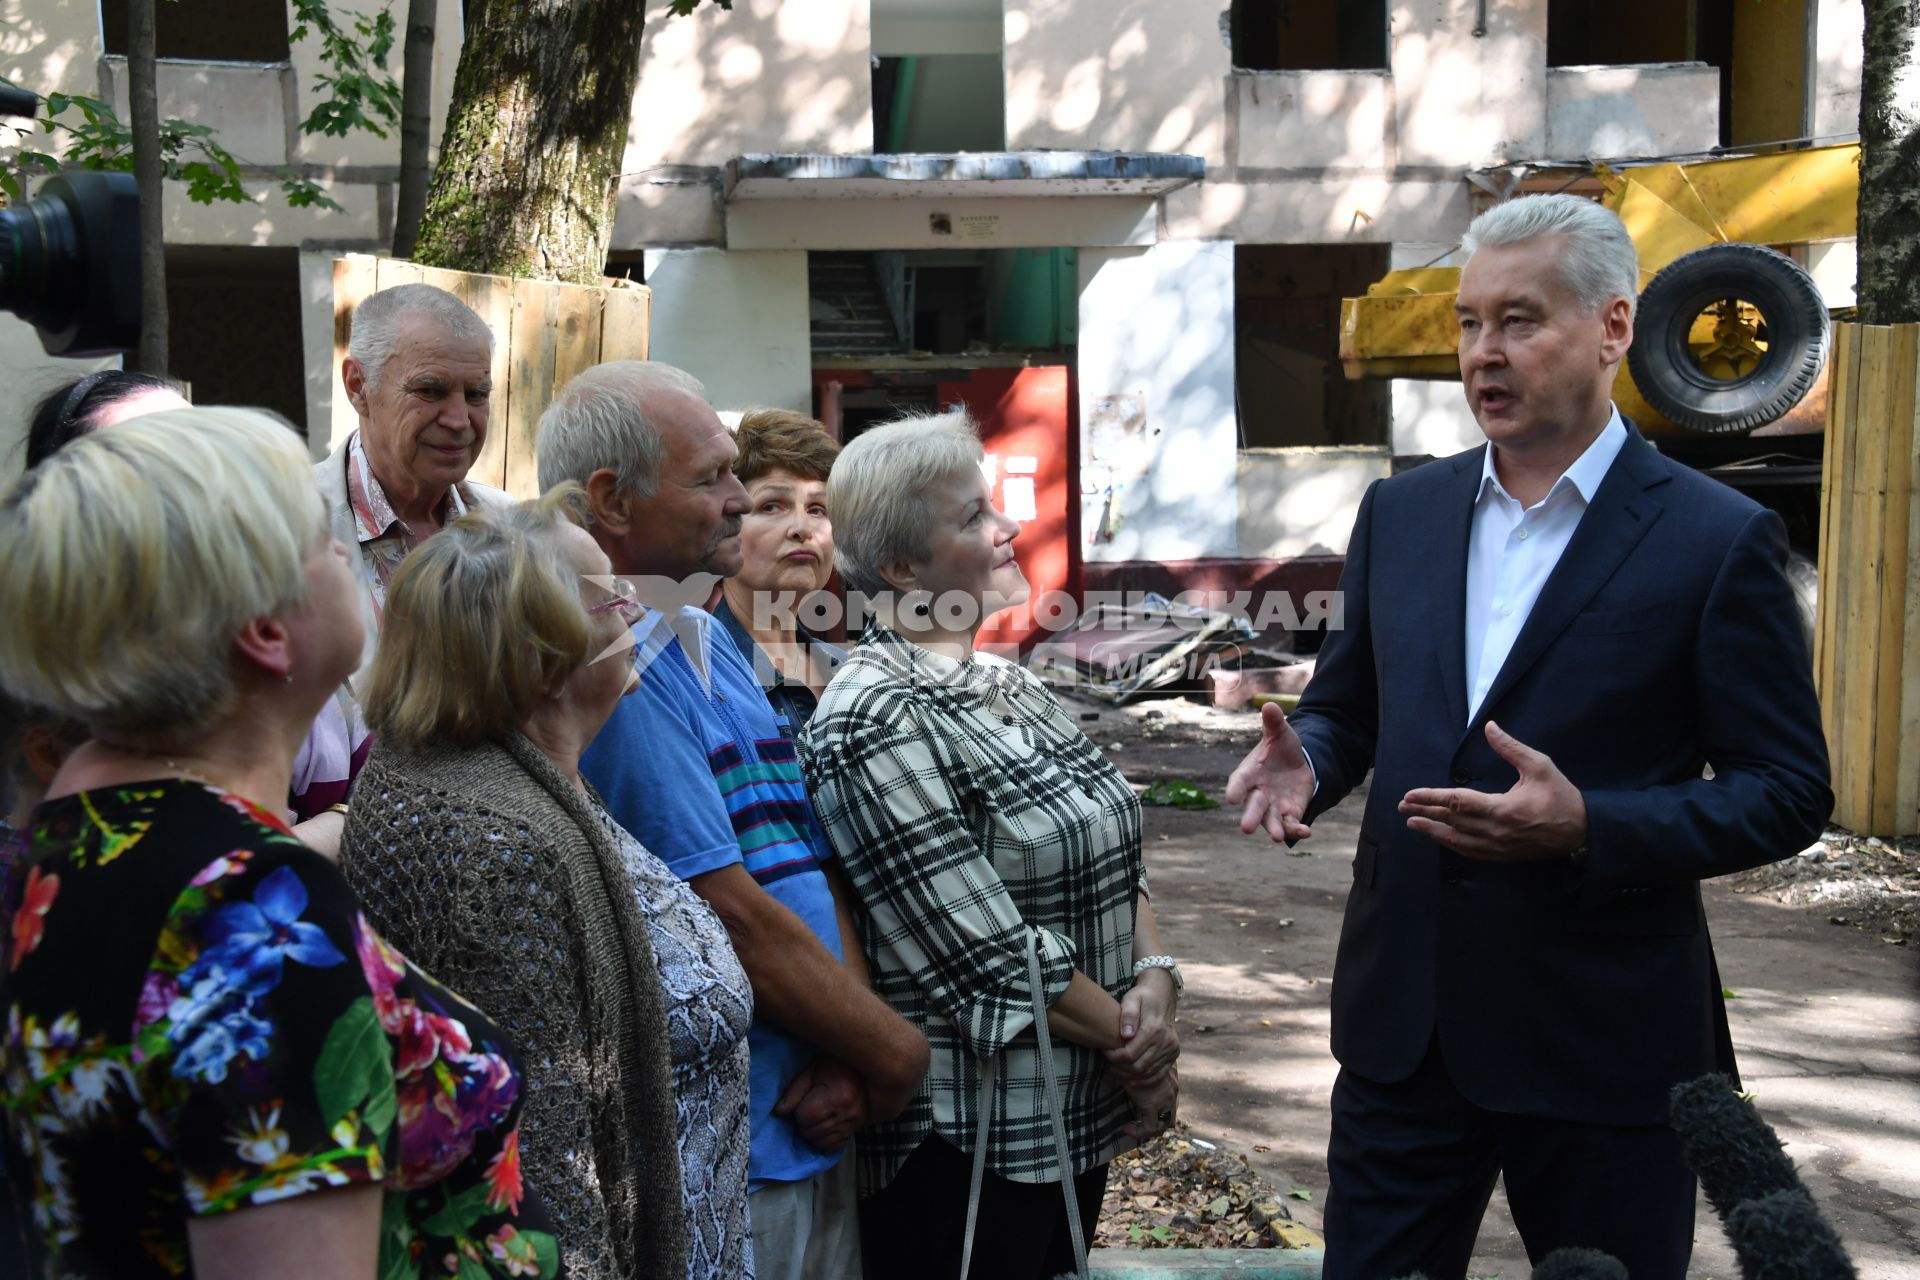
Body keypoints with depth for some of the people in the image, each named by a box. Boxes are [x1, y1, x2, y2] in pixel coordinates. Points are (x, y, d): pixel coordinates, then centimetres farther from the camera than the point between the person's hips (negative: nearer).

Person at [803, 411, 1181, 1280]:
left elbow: (1115, 856, 10)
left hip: (1077, 1112, 8)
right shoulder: (875, 721, -18)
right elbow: (991, 951, -20)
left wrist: (1154, 977, -7)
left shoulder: (1007, 684, 8)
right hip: (970, 1144, -8)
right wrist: (1136, 1048, -11)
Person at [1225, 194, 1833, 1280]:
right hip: (1404, 1021, 4)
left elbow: (1788, 791, -9)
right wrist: (1305, 759, -8)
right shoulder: (1402, 511, 7)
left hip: (1605, 1045, -4)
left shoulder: (1717, 540, -9)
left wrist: (1587, 826, -24)